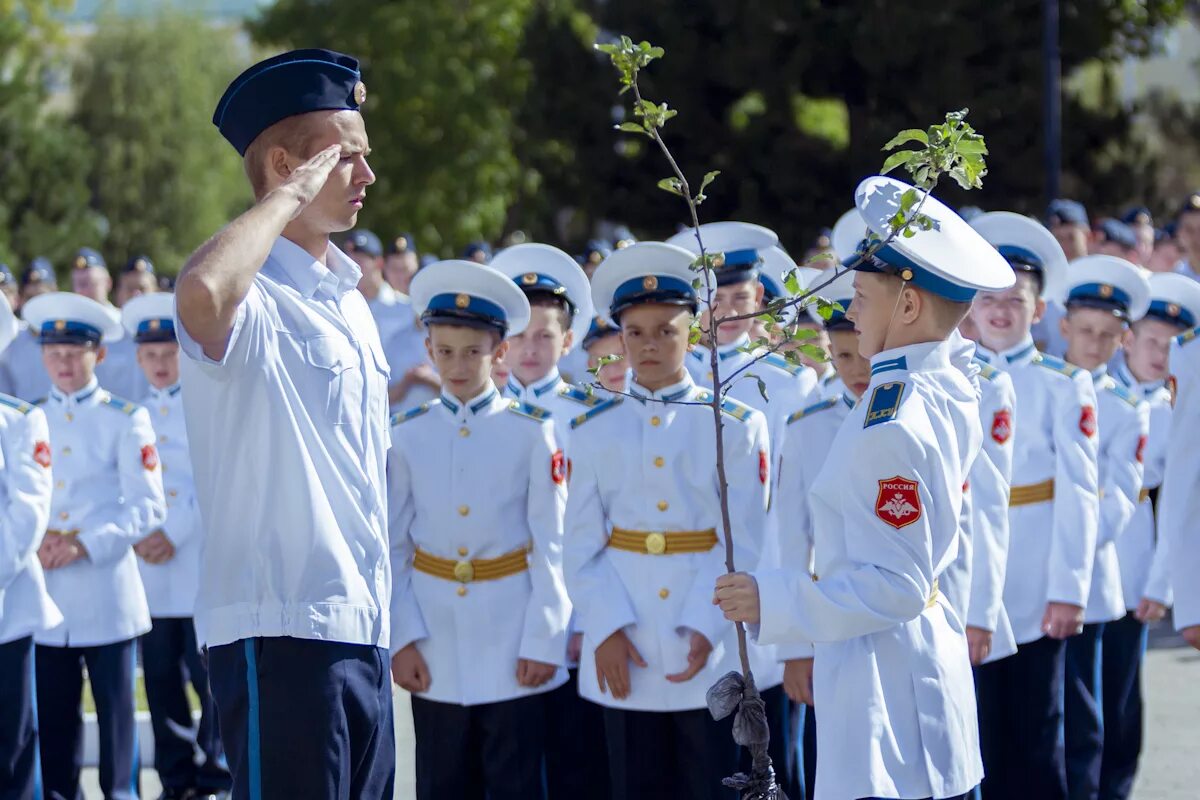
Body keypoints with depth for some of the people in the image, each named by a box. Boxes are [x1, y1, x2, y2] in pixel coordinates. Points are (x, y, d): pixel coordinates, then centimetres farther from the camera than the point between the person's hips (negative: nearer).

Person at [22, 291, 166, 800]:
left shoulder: (125, 420, 1)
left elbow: (146, 508, -6)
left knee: (116, 713, 1)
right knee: (53, 715, 5)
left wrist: (84, 544, -16)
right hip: (46, 595, 3)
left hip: (107, 592, -3)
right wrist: (33, 544, -9)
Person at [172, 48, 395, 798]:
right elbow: (201, 293, -38)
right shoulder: (252, 294, -11)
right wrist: (290, 196, -22)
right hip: (283, 630, -9)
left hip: (361, 632, 9)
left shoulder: (349, 300, 18)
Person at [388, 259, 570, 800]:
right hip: (437, 650, 2)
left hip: (513, 647, -2)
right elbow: (393, 547, 4)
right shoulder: (406, 435, 4)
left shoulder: (532, 432, -1)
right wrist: (401, 639, -3)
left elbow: (551, 546, -2)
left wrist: (542, 642, -7)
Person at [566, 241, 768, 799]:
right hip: (626, 652, 2)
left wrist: (706, 628, -15)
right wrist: (607, 629, -10)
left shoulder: (736, 427, 2)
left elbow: (743, 543, -4)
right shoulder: (595, 431, 8)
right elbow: (582, 545, 4)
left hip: (710, 648, -2)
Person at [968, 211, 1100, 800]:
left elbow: (1078, 493, -5)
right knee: (981, 731, 5)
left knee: (1033, 735, 3)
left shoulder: (1063, 386, 0)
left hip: (1033, 594, -2)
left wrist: (1069, 589, -13)